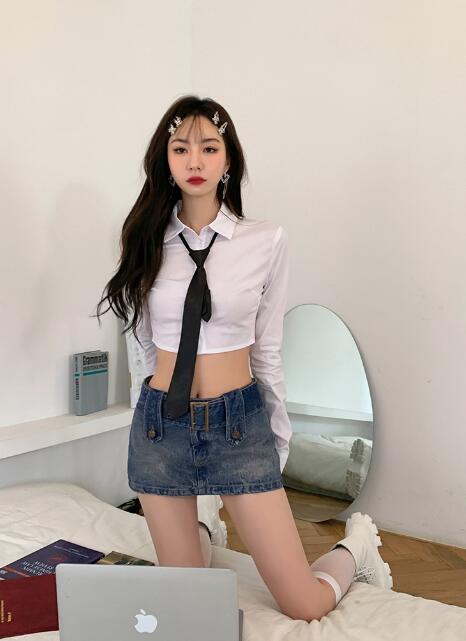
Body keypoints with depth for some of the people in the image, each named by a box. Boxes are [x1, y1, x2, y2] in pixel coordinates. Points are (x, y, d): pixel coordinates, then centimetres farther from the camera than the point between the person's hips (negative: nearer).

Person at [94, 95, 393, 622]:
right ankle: (199, 532, 50)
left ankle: (355, 543, 35)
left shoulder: (267, 241, -7)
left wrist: (280, 439, 7)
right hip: (161, 426, 2)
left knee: (305, 607, 2)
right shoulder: (146, 241, 0)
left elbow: (267, 348, 0)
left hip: (240, 424, -2)